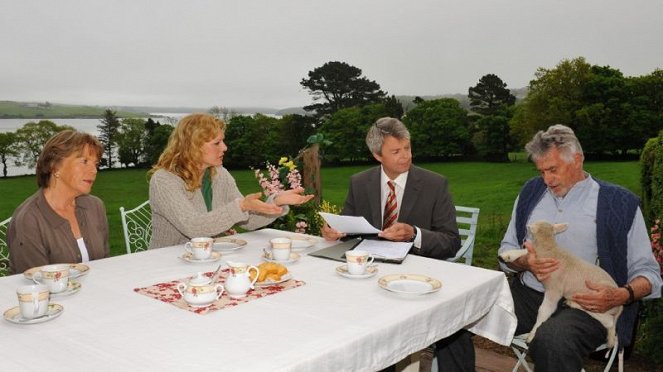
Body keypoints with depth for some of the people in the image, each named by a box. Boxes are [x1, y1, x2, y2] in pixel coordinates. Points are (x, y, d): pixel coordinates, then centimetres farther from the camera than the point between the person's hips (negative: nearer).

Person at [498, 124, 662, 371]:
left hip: (583, 304, -3)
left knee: (552, 340, -38)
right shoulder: (532, 191, 15)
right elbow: (507, 250, 18)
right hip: (527, 294, 4)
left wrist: (622, 296, -17)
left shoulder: (619, 203, 3)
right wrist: (526, 263, -6)